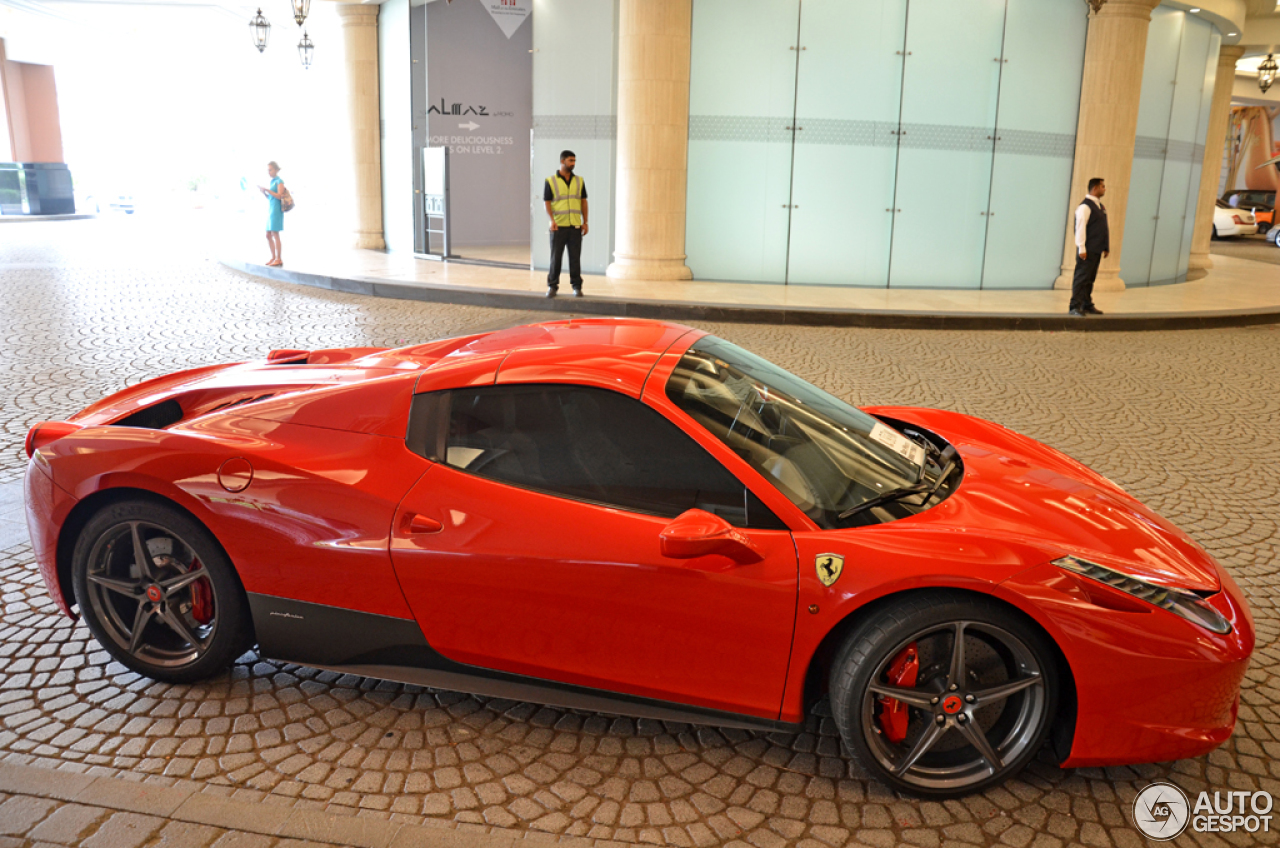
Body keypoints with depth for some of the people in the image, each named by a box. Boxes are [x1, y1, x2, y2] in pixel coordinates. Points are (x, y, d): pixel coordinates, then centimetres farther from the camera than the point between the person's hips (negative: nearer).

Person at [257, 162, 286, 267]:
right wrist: (264, 193, 4)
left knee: (275, 234, -10)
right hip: (270, 210, 9)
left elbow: (279, 196, -15)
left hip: (276, 210, -9)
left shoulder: (279, 181, -5)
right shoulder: (272, 182, 18)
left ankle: (278, 259, -7)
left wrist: (267, 190, -17)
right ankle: (273, 257, 14)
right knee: (268, 235, 8)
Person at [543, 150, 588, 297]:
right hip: (558, 226, -2)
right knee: (555, 257, 0)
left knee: (575, 257, 2)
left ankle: (577, 286, 10)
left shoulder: (579, 181, 10)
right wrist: (552, 220, -14)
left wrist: (585, 222, 4)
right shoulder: (551, 181, 1)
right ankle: (552, 286, 9)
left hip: (575, 226, 2)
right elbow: (546, 202, -1)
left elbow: (583, 202, 12)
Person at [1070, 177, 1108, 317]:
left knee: (1090, 279, 14)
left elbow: (1104, 228, 21)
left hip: (1097, 250, 9)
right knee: (1082, 278, -8)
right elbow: (1080, 228, -17)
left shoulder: (1100, 206, 17)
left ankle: (1087, 305, 20)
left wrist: (1107, 247, 18)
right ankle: (1074, 307, -6)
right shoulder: (1085, 206, -11)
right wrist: (1082, 248, -21)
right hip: (1088, 251, -9)